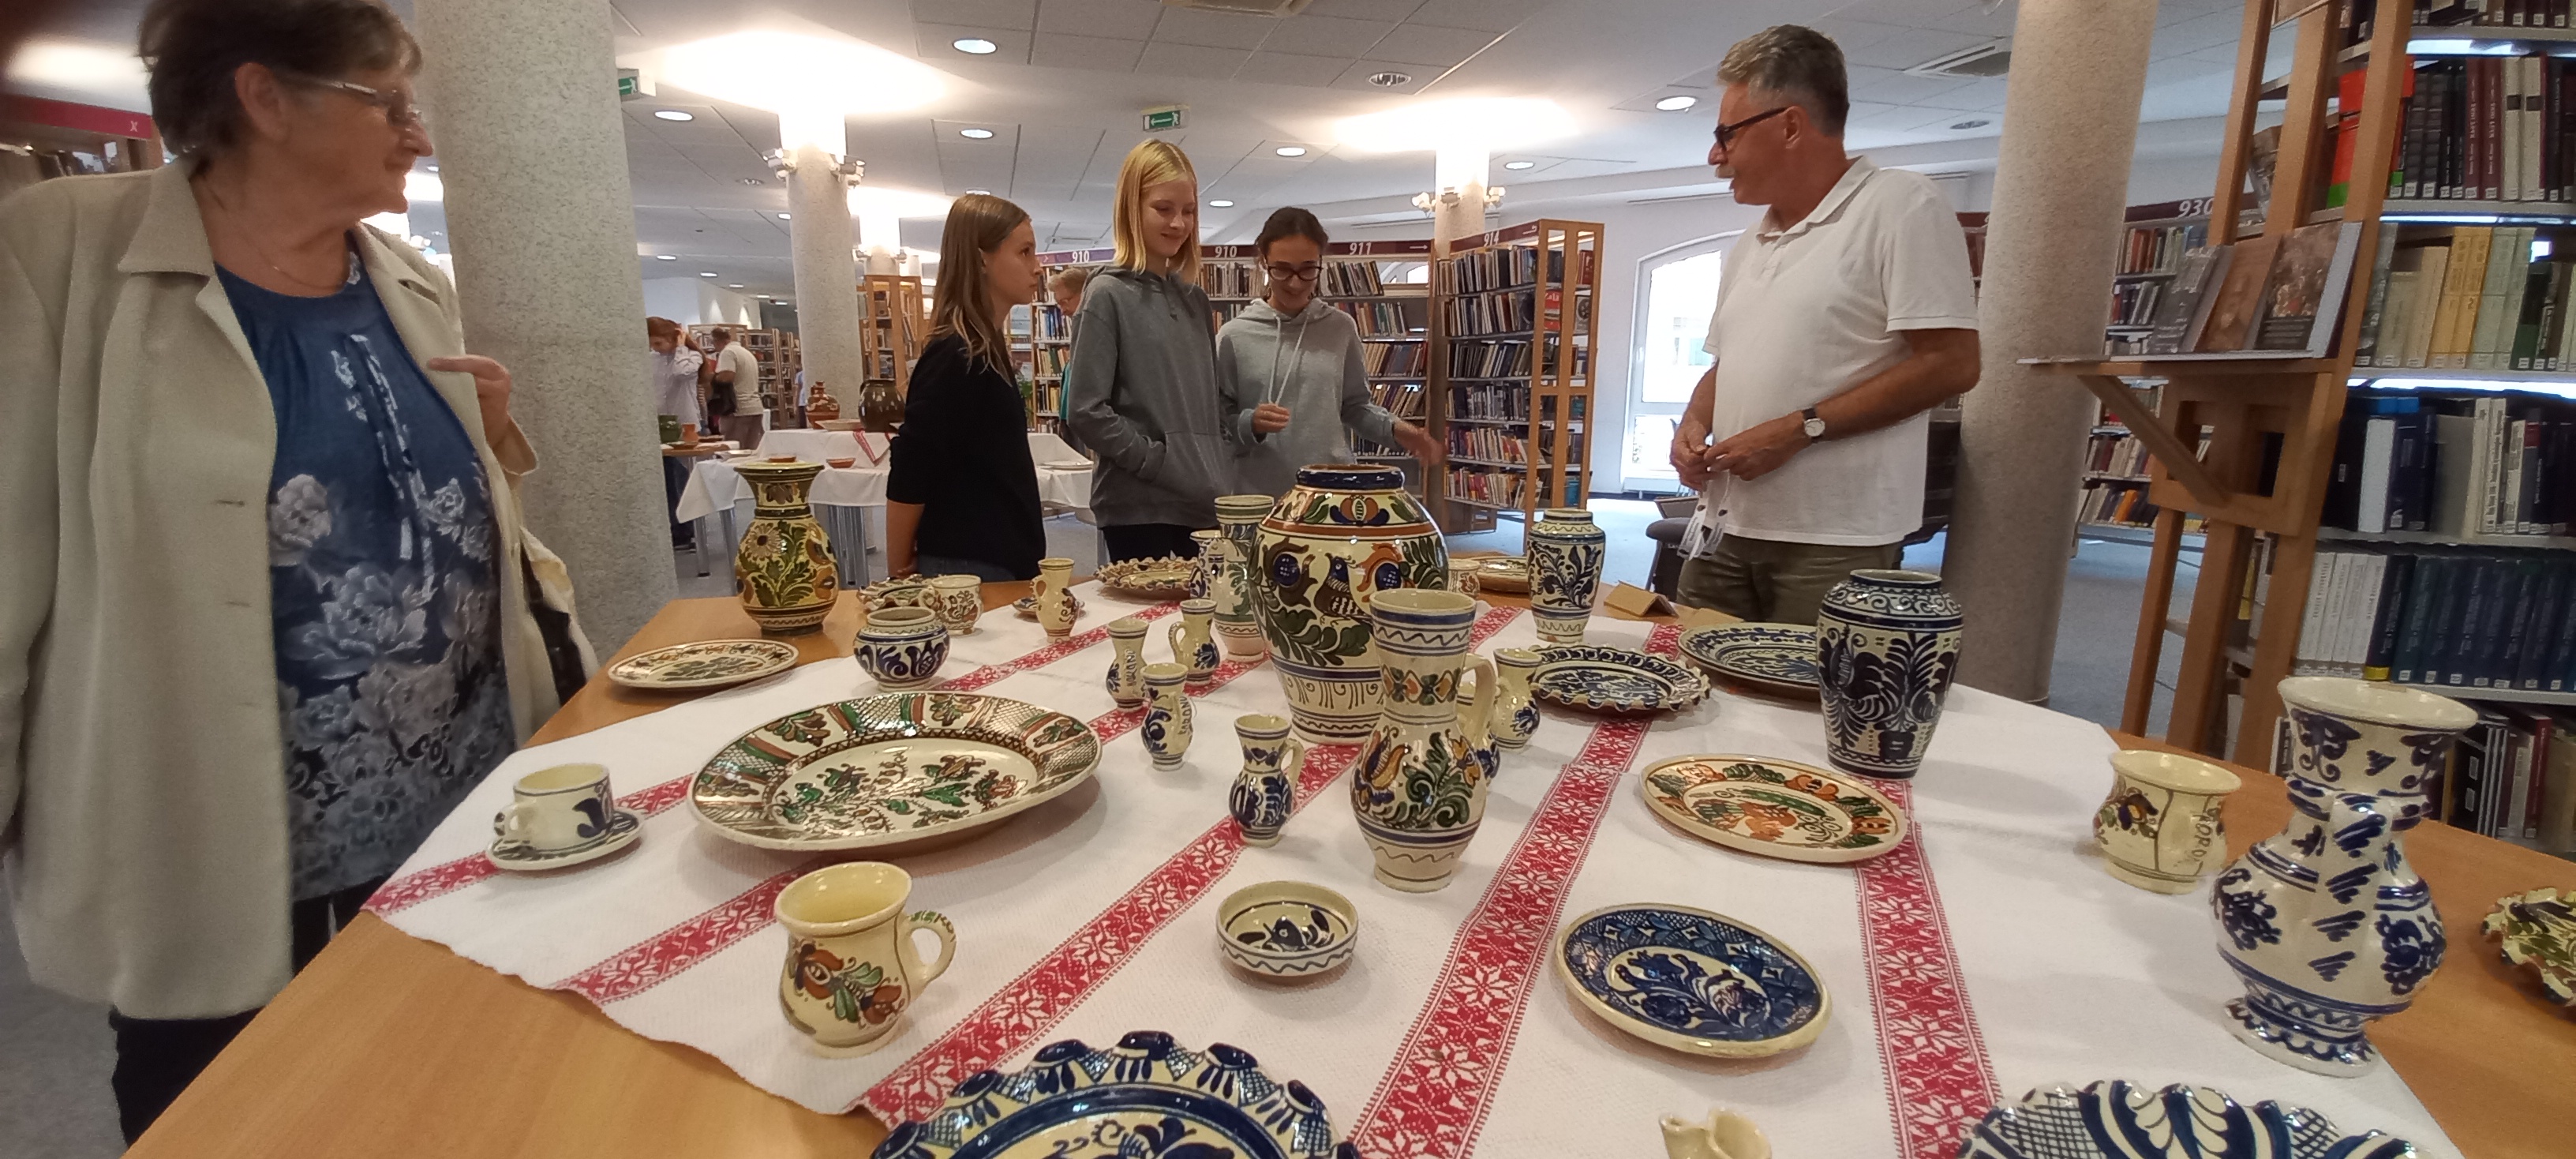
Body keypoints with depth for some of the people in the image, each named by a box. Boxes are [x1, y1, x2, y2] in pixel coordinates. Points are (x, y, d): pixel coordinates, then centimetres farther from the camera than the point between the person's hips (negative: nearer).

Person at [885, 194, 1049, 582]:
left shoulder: (986, 351, 11)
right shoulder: (956, 357, -16)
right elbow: (908, 479, -17)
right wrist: (900, 573, -10)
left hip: (1003, 561, 9)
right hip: (966, 567, -9)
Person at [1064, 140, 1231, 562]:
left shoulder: (1195, 298, 14)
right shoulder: (1109, 294, -5)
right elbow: (1086, 412, -11)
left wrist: (1223, 472, 6)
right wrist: (1159, 462, -12)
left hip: (1206, 502, 6)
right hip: (1139, 508, -6)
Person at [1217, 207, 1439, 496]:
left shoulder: (1341, 329, 6)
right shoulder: (1234, 336, -1)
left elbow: (1355, 405, 12)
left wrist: (1393, 428, -5)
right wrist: (1250, 424, -19)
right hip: (1261, 494, -1)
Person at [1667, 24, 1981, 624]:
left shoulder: (1900, 205, -6)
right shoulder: (1749, 245, 18)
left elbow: (1950, 363, -13)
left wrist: (1799, 429, -17)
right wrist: (1694, 423, 2)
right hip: (1722, 529, 7)